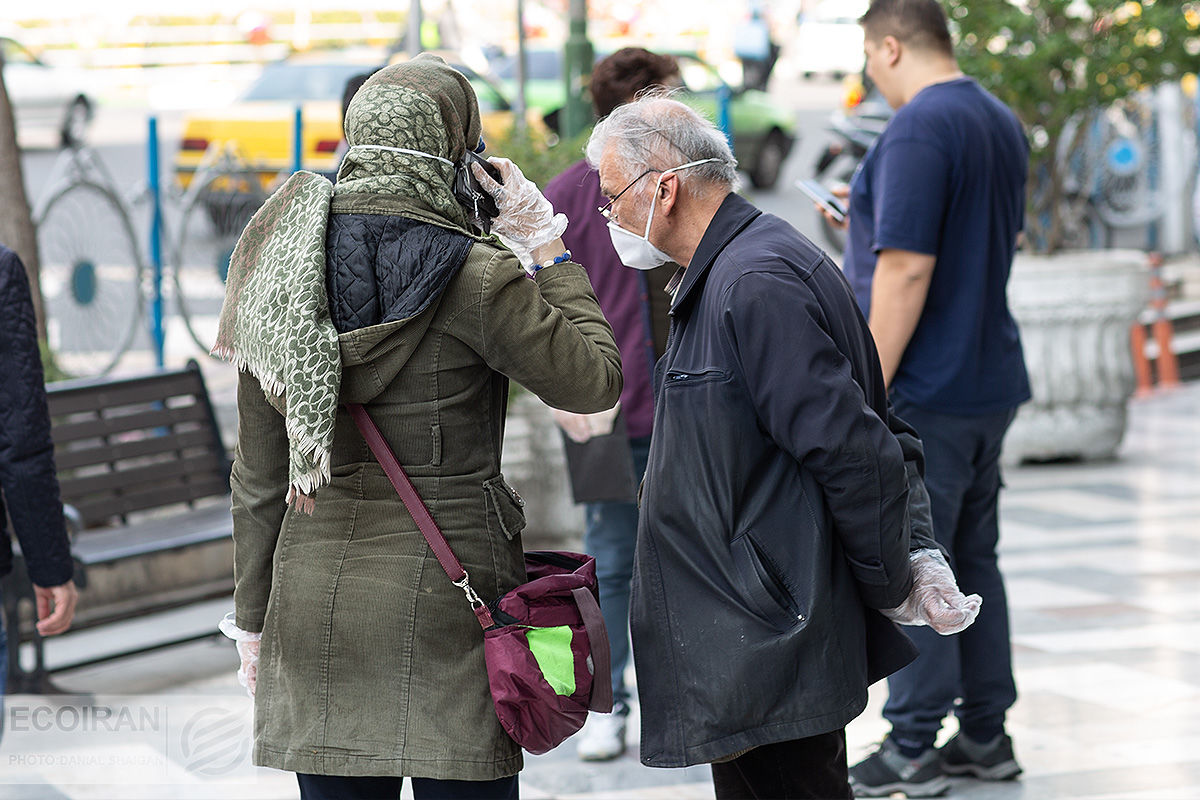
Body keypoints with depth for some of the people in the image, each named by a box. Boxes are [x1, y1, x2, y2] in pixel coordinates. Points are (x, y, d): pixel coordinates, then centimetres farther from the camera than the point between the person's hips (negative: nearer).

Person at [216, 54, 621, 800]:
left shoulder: (282, 273, 4)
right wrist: (547, 247, 5)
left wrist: (255, 620, 15)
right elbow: (595, 380, -2)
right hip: (445, 594, -5)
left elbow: (260, 474, 8)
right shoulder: (472, 277, -13)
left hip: (314, 595, 5)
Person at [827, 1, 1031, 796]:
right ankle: (986, 735, 18)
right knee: (973, 560, 14)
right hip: (991, 382, 9)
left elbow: (906, 269, -23)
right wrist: (874, 228, 29)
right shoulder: (1002, 123, 12)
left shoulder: (917, 130, -17)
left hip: (925, 392, -9)